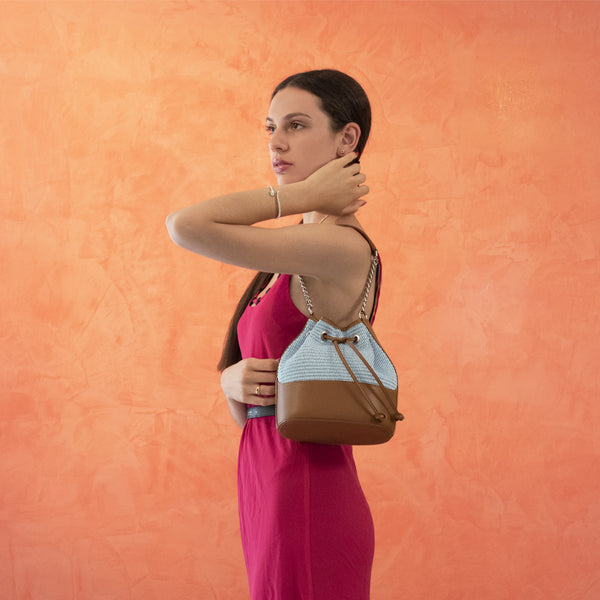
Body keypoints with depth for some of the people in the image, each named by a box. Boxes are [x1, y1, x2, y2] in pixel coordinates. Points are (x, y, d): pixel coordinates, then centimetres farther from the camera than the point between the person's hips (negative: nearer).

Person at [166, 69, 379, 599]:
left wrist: (302, 194, -14)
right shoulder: (302, 254, 12)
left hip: (309, 506, -9)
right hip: (272, 496, 9)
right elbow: (246, 415, 15)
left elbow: (186, 226, -24)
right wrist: (234, 382, -8)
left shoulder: (343, 248, -17)